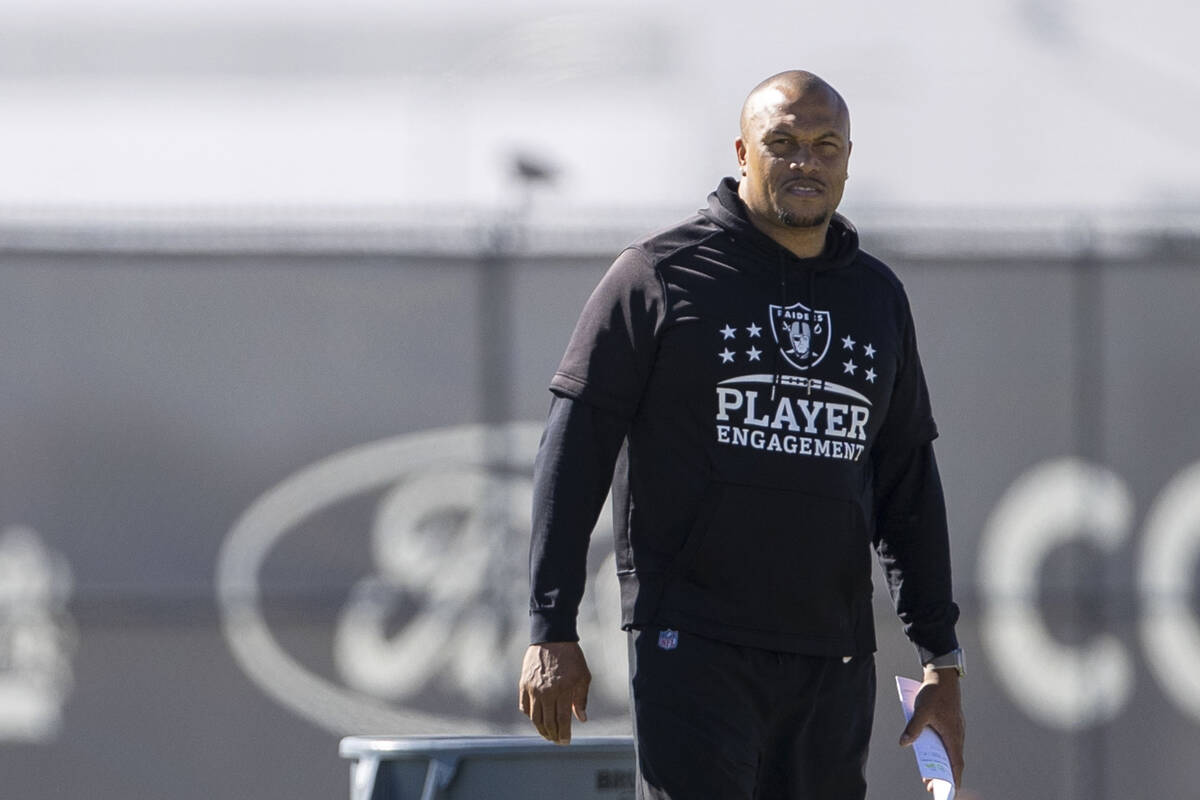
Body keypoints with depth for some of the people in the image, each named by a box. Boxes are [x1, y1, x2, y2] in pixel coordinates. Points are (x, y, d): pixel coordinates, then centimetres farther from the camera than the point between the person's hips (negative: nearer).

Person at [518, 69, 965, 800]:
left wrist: (942, 658, 16)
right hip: (693, 645, -5)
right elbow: (574, 451, -1)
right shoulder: (661, 274, 0)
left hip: (833, 657, 5)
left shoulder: (877, 297, 15)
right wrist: (553, 632, -8)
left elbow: (908, 485, 20)